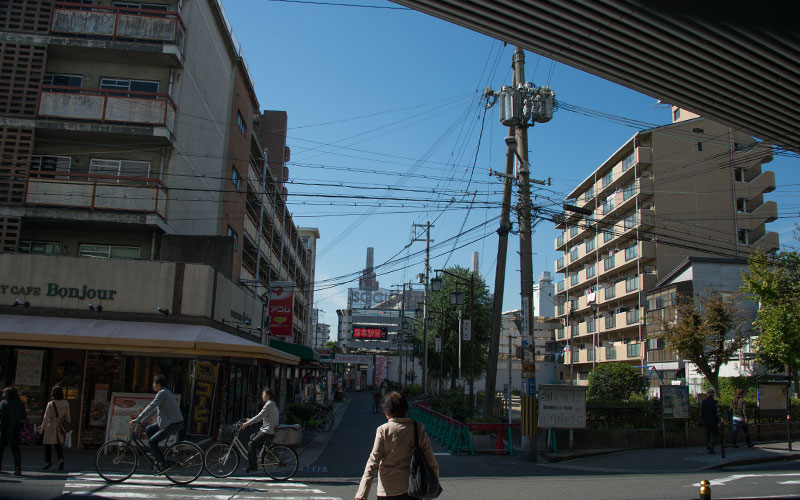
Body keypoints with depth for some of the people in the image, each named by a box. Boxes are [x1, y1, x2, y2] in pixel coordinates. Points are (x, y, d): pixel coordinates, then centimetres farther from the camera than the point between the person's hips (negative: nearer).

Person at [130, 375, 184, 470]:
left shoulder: (162, 393, -13)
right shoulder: (166, 392, 17)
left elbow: (150, 407, -17)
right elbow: (154, 409, 23)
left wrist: (137, 420, -13)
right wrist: (142, 420, 23)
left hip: (173, 424, -10)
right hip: (168, 422, 10)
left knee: (151, 441, -7)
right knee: (148, 429, 15)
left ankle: (162, 463, -1)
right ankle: (156, 454, 17)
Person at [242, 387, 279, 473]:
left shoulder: (269, 404, -16)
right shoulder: (272, 404, 15)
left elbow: (260, 416, -21)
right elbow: (262, 417, 23)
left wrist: (247, 423, -16)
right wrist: (250, 420, 19)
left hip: (268, 432, -10)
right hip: (265, 429, 10)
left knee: (251, 444, -9)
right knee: (252, 437, 19)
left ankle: (253, 466, -5)